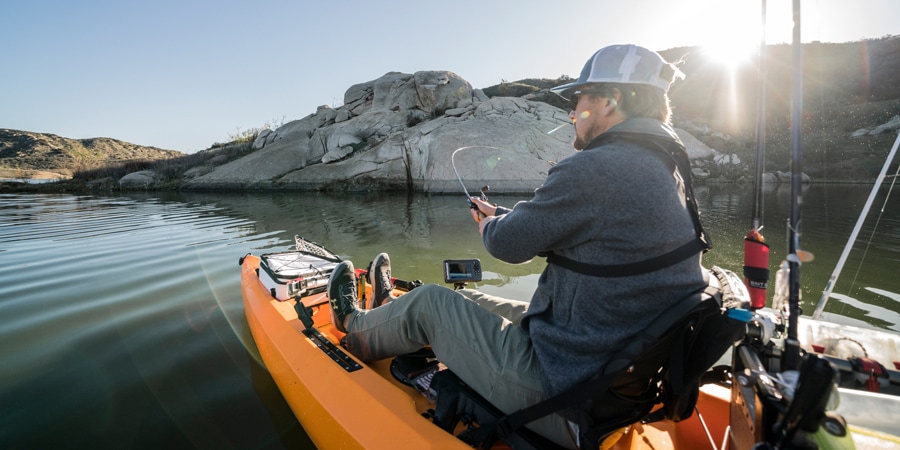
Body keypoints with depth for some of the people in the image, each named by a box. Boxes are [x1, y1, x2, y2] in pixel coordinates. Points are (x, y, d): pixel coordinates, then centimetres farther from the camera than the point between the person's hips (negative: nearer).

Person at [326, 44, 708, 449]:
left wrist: (487, 224, 8)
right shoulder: (665, 172, 5)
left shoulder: (593, 170, -26)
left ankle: (353, 326, 38)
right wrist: (498, 215, 17)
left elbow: (507, 244, -15)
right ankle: (393, 311, 51)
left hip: (561, 399, -8)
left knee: (429, 301, 6)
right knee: (469, 299, 22)